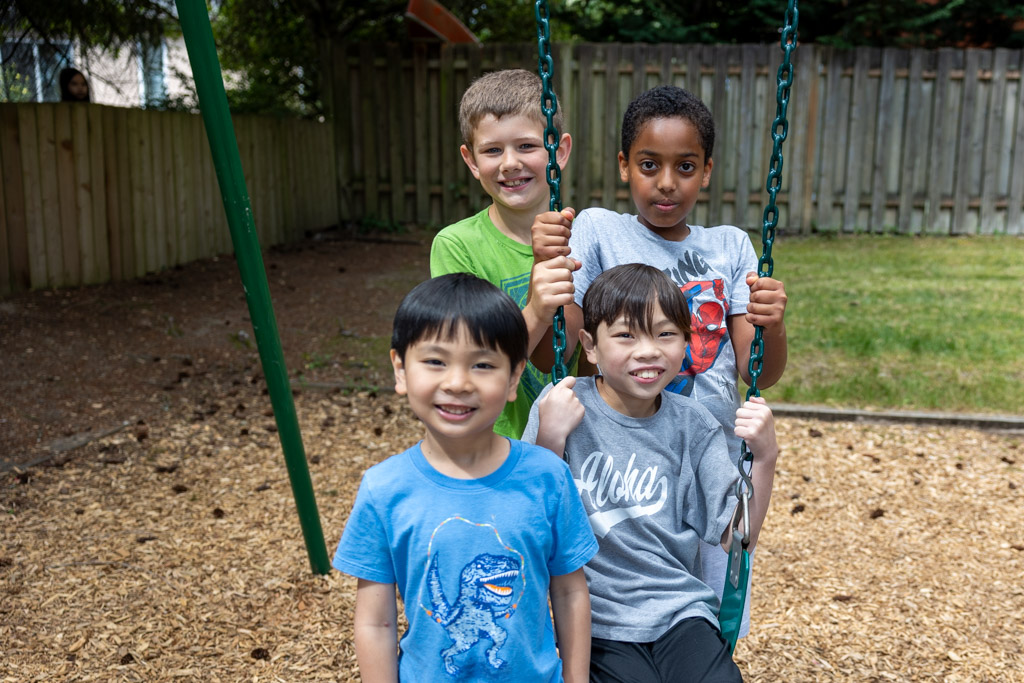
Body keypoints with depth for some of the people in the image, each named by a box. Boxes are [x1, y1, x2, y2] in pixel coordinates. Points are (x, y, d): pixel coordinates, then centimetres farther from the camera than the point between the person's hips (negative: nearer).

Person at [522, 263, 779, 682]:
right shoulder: (565, 405, -7)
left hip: (681, 609, 3)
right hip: (596, 619, -2)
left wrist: (765, 458, -11)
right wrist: (549, 439, -24)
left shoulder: (693, 425, 2)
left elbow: (735, 538, 2)